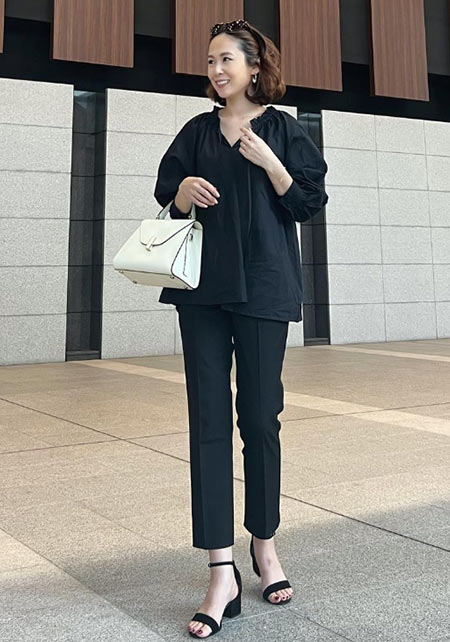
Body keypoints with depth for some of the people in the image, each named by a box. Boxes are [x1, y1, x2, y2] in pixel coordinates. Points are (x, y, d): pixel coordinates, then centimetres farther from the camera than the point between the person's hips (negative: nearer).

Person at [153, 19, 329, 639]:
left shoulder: (284, 130, 7)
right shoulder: (196, 131, 15)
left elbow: (309, 203, 2)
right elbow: (168, 200, 13)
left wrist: (267, 160, -11)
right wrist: (186, 191, -9)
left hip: (263, 288, -2)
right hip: (201, 286, 3)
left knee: (260, 418, 2)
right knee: (208, 421, -4)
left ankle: (264, 543, 24)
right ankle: (222, 574, -1)